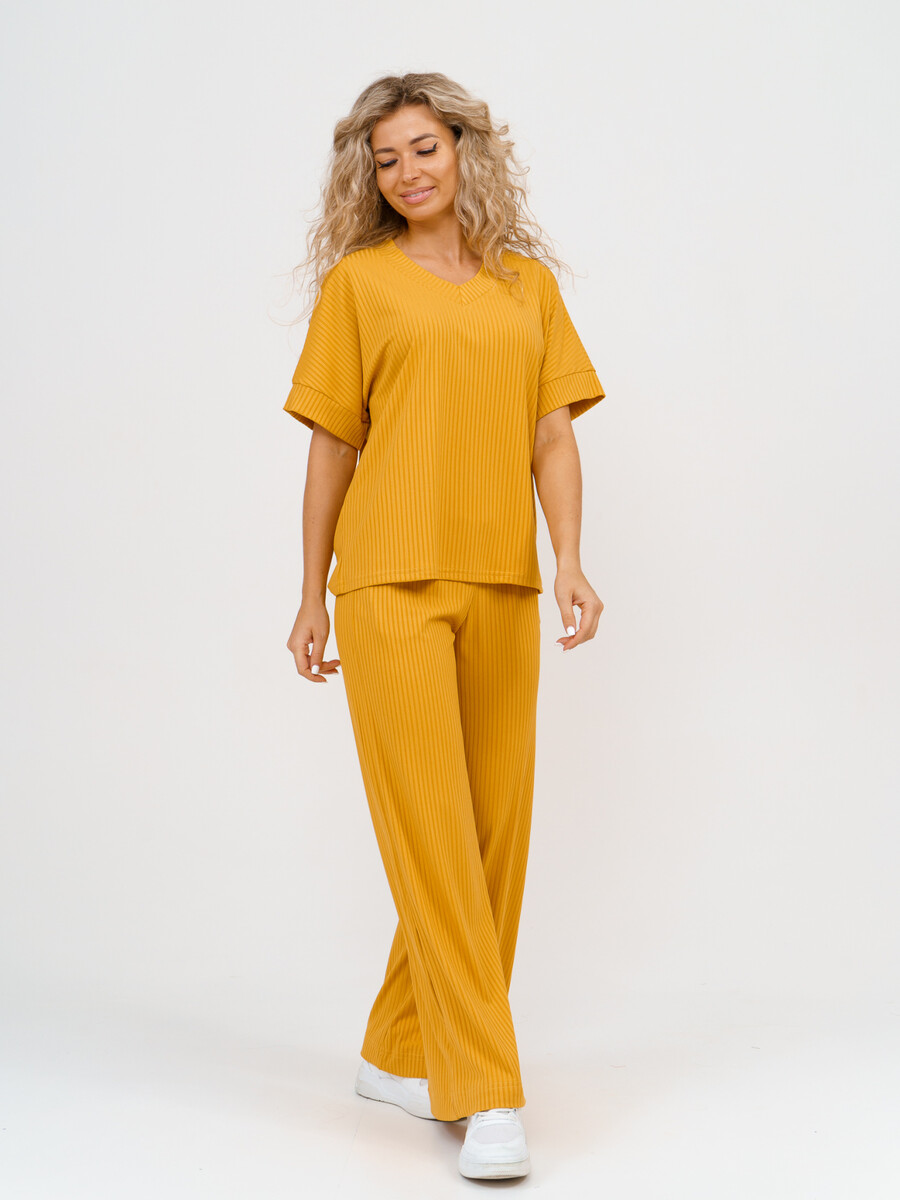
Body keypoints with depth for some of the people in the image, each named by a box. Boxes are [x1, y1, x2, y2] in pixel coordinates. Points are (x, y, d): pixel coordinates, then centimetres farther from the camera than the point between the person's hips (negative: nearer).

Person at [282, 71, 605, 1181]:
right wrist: (313, 597, 7)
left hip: (502, 590, 4)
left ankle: (400, 1052, 22)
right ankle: (487, 1095, -4)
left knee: (495, 831, 6)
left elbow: (552, 436, 9)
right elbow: (332, 448, 7)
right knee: (431, 831, -8)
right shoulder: (357, 281, 7)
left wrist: (570, 561, -4)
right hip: (392, 585, -4)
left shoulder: (529, 282, 14)